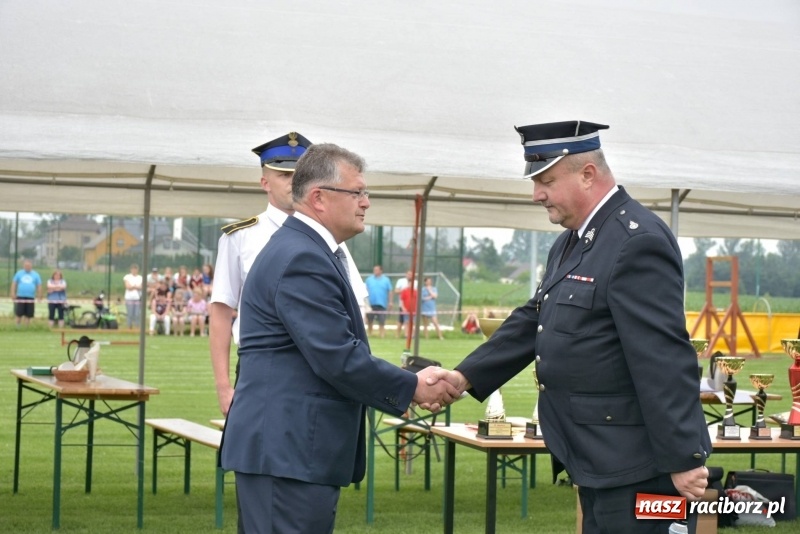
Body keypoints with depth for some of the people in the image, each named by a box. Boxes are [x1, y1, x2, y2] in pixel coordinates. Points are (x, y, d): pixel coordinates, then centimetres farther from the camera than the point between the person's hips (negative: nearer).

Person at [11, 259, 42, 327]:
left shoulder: (35, 275, 7)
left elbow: (39, 285, 8)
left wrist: (39, 295, 2)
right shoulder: (19, 273, 6)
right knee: (19, 314, -3)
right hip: (20, 297, -1)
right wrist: (13, 293, -2)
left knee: (28, 314, 2)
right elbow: (14, 283, 7)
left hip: (30, 297, 1)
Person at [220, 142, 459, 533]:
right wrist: (413, 388, -10)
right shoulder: (301, 258, -16)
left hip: (294, 447, 11)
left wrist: (405, 389, 12)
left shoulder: (306, 249, 17)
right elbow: (338, 359, -21)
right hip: (287, 453, -11)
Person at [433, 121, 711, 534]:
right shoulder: (572, 241, 14)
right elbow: (532, 322, 17)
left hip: (635, 468, -10)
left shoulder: (637, 241, -18)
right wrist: (465, 376, 6)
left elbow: (664, 360, -22)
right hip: (597, 462, 10)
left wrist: (682, 459, -23)